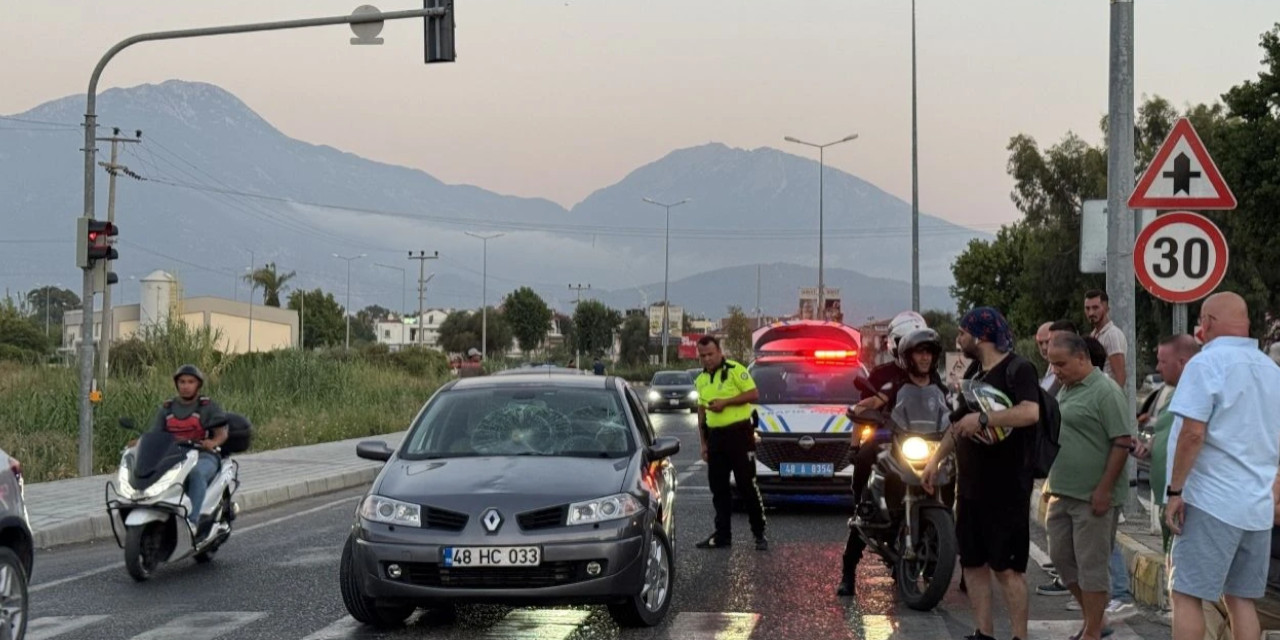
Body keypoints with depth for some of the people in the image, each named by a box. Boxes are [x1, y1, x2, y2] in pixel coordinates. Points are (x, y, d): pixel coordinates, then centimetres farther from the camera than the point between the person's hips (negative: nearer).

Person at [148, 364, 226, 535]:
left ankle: (192, 520, -46)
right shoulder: (167, 408, 17)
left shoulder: (209, 407, 5)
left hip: (203, 457, -4)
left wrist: (213, 442, -30)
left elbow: (222, 432, -7)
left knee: (196, 473, -39)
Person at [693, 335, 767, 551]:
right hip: (715, 437, 7)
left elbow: (754, 394, -11)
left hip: (739, 433, -7)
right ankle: (722, 534, 16)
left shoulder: (735, 370, -6)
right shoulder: (701, 380, 15)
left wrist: (725, 402, -18)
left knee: (747, 486, -4)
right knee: (718, 488, 9)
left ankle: (759, 534, 2)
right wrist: (703, 442, 15)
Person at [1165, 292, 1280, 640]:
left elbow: (1193, 433, -18)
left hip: (1211, 502, -7)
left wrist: (1175, 490, -13)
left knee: (1186, 595, -3)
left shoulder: (1207, 363, -10)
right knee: (1242, 599, 10)